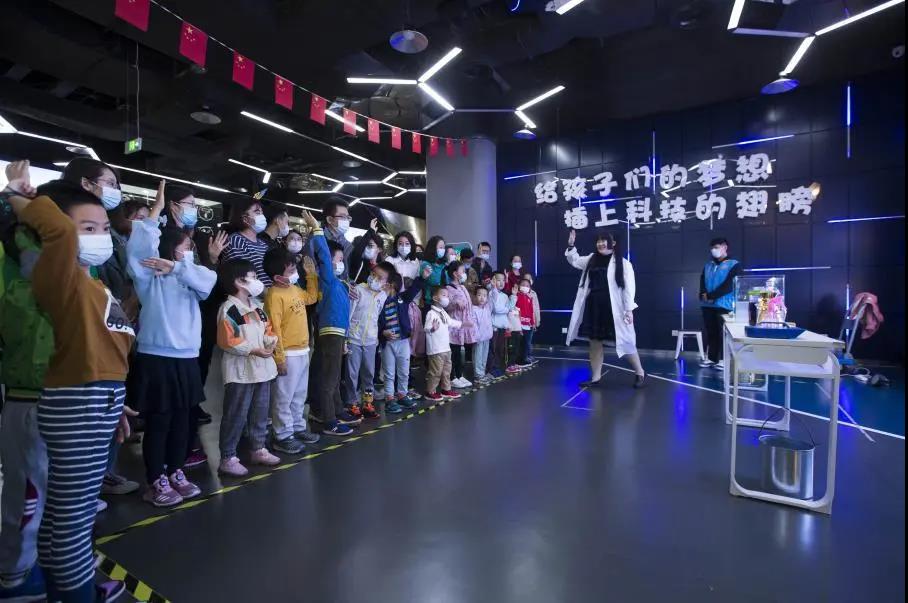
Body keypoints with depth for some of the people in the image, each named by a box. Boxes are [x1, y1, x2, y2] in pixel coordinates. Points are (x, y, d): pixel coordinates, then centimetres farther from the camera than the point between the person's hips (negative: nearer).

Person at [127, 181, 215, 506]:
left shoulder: (194, 274, 11)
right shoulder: (150, 276, -3)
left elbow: (207, 282, -11)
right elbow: (138, 247, -20)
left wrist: (175, 267, -19)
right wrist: (157, 209, -15)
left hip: (187, 357, 5)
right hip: (156, 357, -5)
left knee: (181, 420, 14)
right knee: (158, 422, 3)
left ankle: (175, 473, 28)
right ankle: (155, 483, 16)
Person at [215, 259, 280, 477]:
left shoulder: (257, 306, 13)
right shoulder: (229, 308, -15)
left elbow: (268, 329, 18)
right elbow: (227, 341, -20)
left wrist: (271, 341, -4)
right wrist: (254, 350, -20)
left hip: (262, 368, 8)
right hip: (240, 371, -8)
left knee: (260, 412, 17)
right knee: (236, 416, 0)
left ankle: (258, 449, 31)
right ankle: (228, 458, 11)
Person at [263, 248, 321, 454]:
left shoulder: (295, 289, 8)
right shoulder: (274, 295, -18)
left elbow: (311, 297, 30)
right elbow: (274, 329, -21)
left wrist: (311, 274, 23)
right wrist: (279, 357, -22)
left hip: (302, 351, 9)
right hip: (288, 354, -9)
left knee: (300, 395, 19)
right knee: (283, 397, 4)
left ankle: (298, 428, 33)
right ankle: (283, 436, 15)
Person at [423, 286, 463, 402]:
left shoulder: (443, 313, 12)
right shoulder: (431, 313, -19)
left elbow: (451, 322, 29)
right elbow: (427, 329, -30)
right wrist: (433, 329, -52)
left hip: (446, 348, 9)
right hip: (436, 349, -9)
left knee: (446, 370, 17)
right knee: (435, 371, -2)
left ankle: (446, 390, 29)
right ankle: (430, 392, 11)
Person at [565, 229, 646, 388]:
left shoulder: (623, 263, -5)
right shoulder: (592, 259, 12)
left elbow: (629, 287, -8)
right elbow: (575, 261, 26)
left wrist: (629, 309, -14)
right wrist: (571, 246, 9)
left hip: (613, 309, -6)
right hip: (593, 307, 6)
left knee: (625, 342, 2)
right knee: (594, 342, 10)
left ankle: (640, 373, 21)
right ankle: (596, 377, 21)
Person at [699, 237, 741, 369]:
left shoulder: (734, 265, -2)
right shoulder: (708, 265, 17)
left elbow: (729, 285, -12)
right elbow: (702, 282, 10)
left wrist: (711, 296, -16)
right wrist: (703, 295, -11)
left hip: (724, 305, -5)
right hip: (707, 305, 5)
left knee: (722, 332, -3)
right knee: (710, 332, 8)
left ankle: (723, 359, 3)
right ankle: (710, 358, 15)